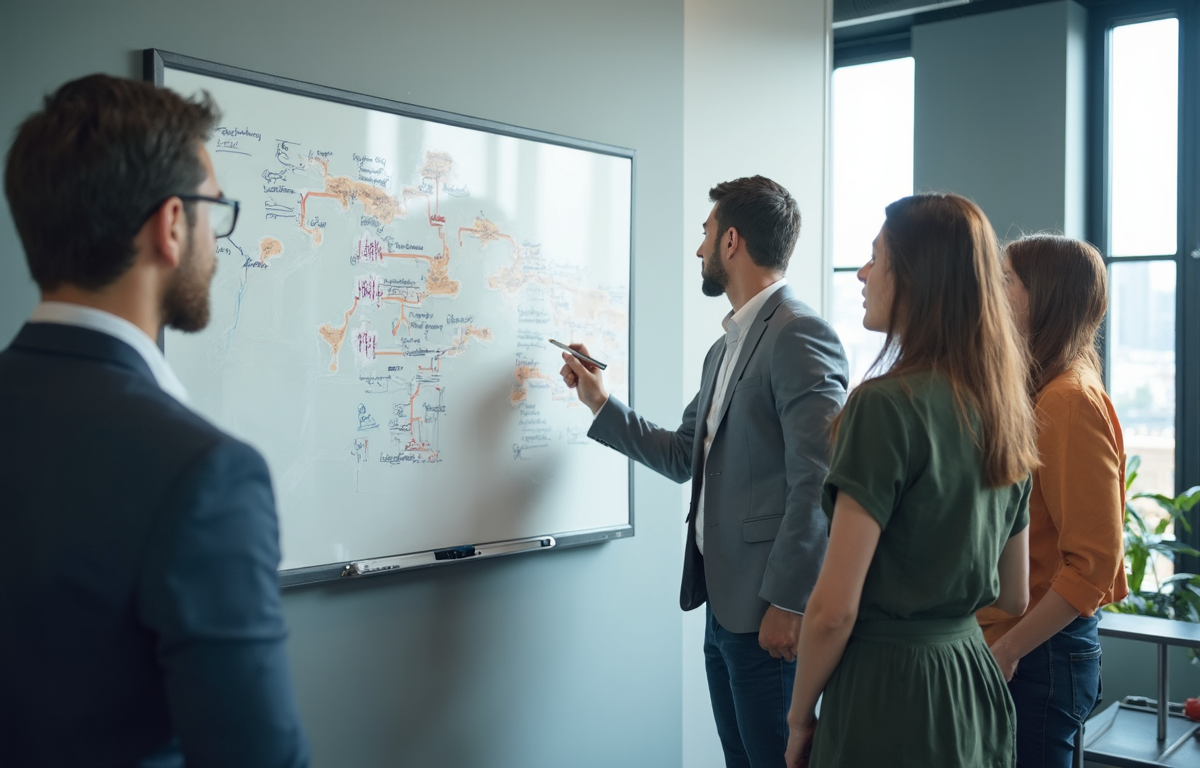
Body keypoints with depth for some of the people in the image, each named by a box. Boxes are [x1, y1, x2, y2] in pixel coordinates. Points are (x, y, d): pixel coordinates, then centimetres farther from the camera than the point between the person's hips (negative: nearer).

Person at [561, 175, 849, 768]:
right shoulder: (725, 348, 17)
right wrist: (600, 403, 19)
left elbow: (818, 482, -20)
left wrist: (787, 603, -20)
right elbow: (684, 457, 22)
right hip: (724, 601, 9)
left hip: (772, 610, -9)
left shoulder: (800, 335, -14)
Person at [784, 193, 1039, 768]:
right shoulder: (1004, 409, 4)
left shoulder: (887, 404, -19)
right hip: (973, 683, 8)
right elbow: (1014, 597, 13)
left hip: (890, 692, -8)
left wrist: (800, 717, -6)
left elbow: (833, 610, -19)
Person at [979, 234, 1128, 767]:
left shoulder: (1071, 401, -16)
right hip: (1003, 643, 8)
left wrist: (1009, 650, -18)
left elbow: (1094, 563, -19)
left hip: (1039, 656, -8)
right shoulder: (1036, 393, 10)